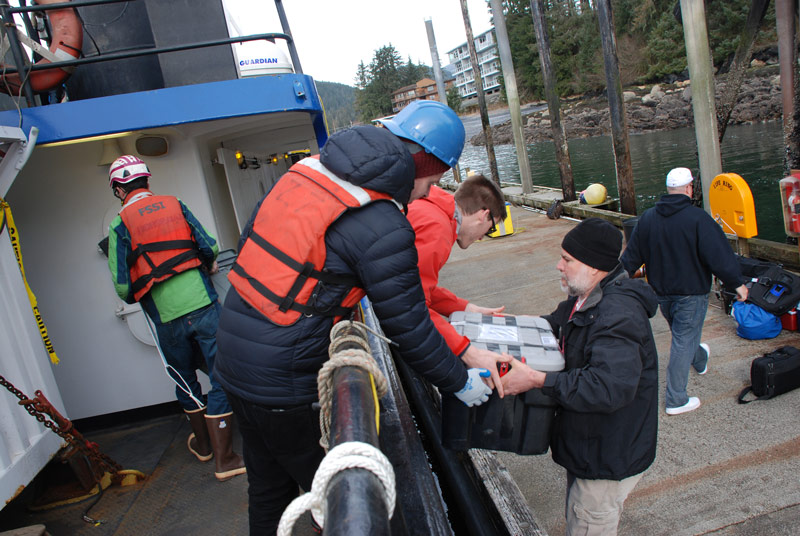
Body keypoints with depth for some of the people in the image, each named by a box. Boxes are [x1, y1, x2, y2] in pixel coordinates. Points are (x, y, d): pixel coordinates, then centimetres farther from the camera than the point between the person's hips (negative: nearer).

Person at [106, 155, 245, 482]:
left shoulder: (119, 225, 2)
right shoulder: (175, 205, 7)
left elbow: (123, 286, -4)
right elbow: (210, 248, 3)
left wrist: (138, 296, 19)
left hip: (167, 318, 0)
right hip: (203, 304, 0)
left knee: (185, 382, 21)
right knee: (221, 379, 5)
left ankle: (202, 444, 39)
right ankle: (224, 460, 7)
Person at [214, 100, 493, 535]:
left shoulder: (305, 171, 3)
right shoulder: (384, 228, -20)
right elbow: (407, 325, -13)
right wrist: (459, 381, 3)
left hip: (232, 363, 8)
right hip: (283, 385, -8)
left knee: (267, 489, 26)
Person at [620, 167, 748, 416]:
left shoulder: (647, 218, -1)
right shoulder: (697, 218, -19)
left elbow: (632, 257, 5)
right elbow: (719, 256, -19)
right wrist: (737, 283, -7)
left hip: (661, 293, 6)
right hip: (690, 293, -6)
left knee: (682, 335, 28)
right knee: (684, 342, 1)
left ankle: (700, 359, 57)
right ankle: (676, 400, 7)